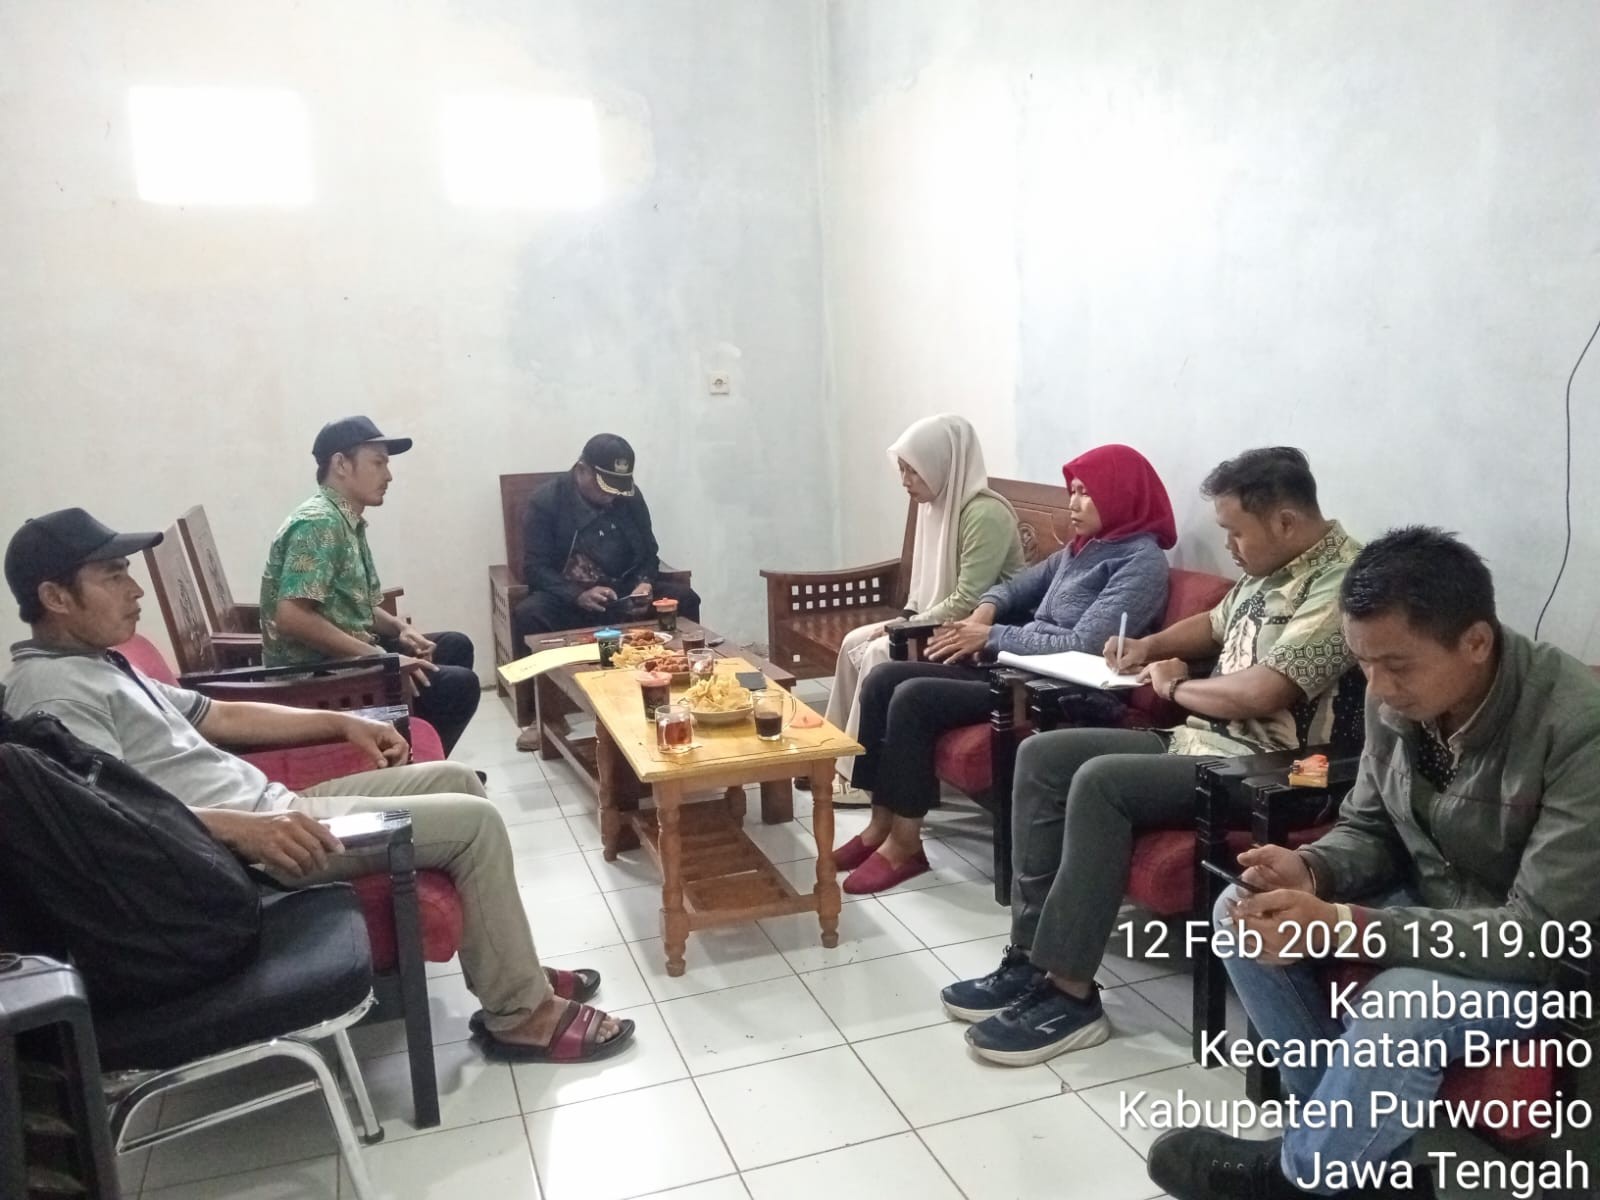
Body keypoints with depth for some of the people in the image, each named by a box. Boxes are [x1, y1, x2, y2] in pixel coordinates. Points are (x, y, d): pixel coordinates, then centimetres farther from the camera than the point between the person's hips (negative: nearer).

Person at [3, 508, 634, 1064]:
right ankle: (521, 1015, 0)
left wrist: (342, 722, 16)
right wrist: (239, 827, -36)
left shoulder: (97, 665, 19)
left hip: (270, 809, 11)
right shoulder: (53, 689, -14)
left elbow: (217, 715, 22)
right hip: (238, 845, -11)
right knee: (475, 822, -13)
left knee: (457, 780, 10)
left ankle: (509, 966, 17)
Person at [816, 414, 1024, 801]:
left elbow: (968, 602, -25)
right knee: (854, 643, -2)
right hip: (939, 625, 10)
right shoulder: (937, 505, 7)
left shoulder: (984, 513, -22)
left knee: (880, 655, -21)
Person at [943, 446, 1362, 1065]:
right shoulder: (1274, 568, 12)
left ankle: (1070, 995, -20)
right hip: (1199, 742, 10)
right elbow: (1216, 622, 31)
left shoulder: (1341, 582, -19)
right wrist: (1149, 646, 12)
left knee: (1100, 781, -30)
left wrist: (1176, 686, -9)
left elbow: (1262, 692, -28)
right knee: (1042, 755, -2)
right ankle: (1030, 953, -3)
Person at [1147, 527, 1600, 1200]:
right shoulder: (1397, 698, -11)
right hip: (1429, 900, 7)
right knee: (1242, 913, -7)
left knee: (1403, 1005, -34)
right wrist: (1310, 871, -21)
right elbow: (1369, 830, 3)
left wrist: (1343, 926, -38)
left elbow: (1542, 932, -31)